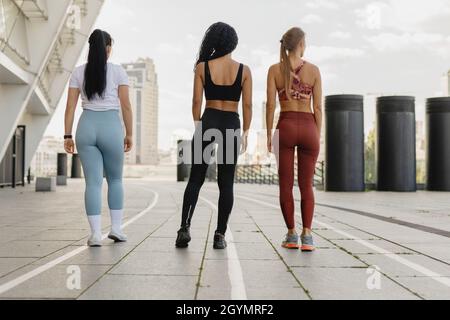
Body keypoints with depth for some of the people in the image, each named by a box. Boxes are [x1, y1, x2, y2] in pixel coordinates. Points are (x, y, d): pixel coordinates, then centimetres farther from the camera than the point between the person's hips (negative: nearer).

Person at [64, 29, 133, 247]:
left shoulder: (79, 72, 8)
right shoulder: (117, 71, 2)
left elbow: (70, 106, 4)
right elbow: (126, 106, -1)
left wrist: (68, 136, 7)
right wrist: (129, 134, 6)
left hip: (87, 127, 2)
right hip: (111, 126, -2)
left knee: (93, 182, 4)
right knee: (115, 179, 16)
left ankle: (96, 233, 0)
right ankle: (116, 228, 15)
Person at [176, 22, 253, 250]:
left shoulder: (203, 67, 1)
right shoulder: (243, 70, 1)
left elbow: (197, 101, -1)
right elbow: (247, 105, 0)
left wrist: (198, 127, 9)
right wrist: (245, 133, 7)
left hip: (208, 122, 0)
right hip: (231, 125, 0)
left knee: (195, 179, 7)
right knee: (226, 183, 7)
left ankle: (185, 228, -4)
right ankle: (220, 235, 7)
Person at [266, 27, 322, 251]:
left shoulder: (275, 70, 1)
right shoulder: (313, 70, 2)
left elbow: (271, 104, -3)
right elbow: (318, 107, 1)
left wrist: (269, 134, 3)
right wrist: (318, 136, 7)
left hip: (286, 127, 0)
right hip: (308, 127, 0)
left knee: (286, 185, 9)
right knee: (306, 185, 6)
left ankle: (292, 235, 13)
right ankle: (306, 235, -4)